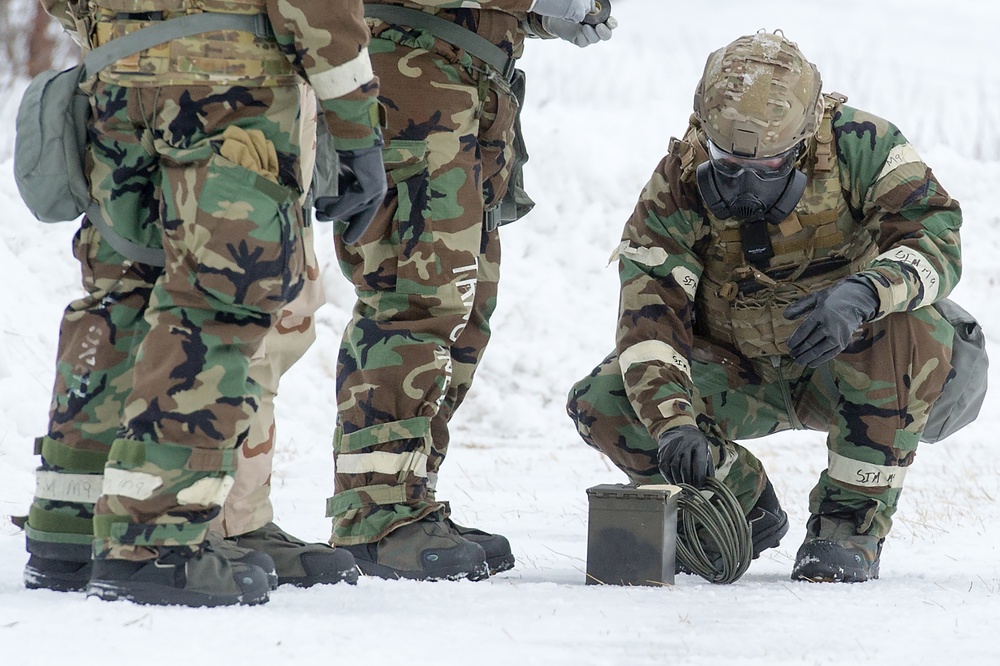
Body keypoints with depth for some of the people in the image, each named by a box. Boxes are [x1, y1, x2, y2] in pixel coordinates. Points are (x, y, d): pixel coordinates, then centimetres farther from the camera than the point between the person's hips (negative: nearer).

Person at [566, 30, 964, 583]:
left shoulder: (858, 147, -20)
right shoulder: (678, 188, -17)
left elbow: (936, 237, -31)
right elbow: (649, 320, -24)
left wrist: (862, 293, -52)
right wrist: (674, 424, -41)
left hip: (839, 371, -2)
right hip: (737, 379, 2)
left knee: (916, 329, -35)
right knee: (601, 404, -21)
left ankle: (851, 522, -20)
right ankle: (745, 509, 4)